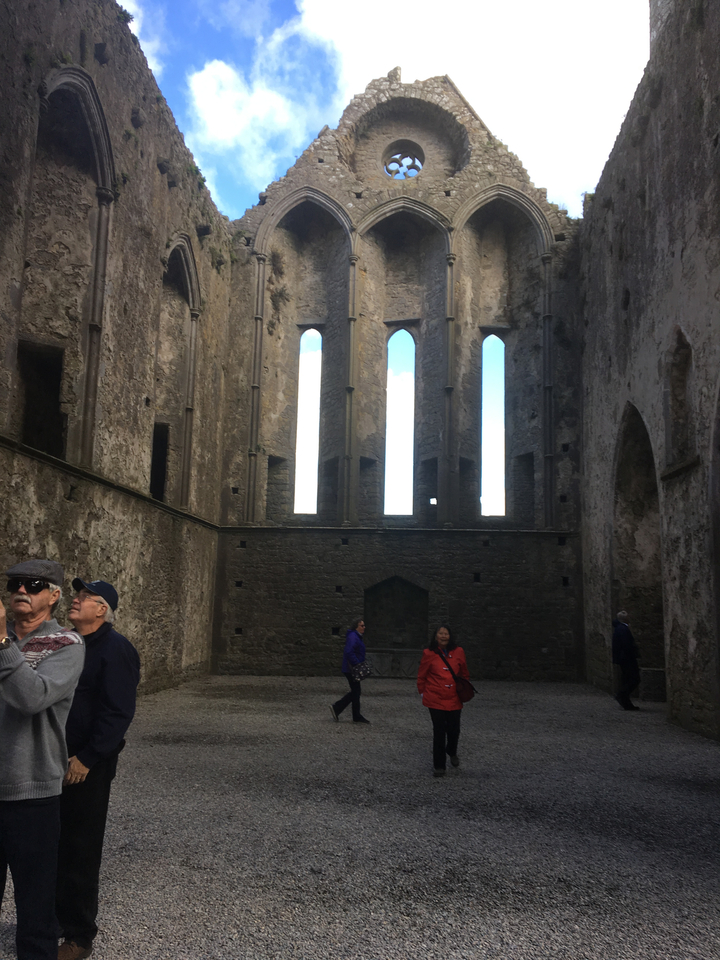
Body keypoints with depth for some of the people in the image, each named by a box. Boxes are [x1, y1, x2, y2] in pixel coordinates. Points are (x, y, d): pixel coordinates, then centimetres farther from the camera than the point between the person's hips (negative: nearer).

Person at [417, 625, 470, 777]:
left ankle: (452, 752, 40)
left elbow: (464, 674, 13)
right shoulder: (429, 654, -5)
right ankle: (439, 766, 17)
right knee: (439, 732, 2)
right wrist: (423, 692, 6)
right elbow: (421, 676, 6)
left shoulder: (458, 652, 1)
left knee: (454, 730, 6)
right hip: (435, 699, -2)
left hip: (454, 699, 2)